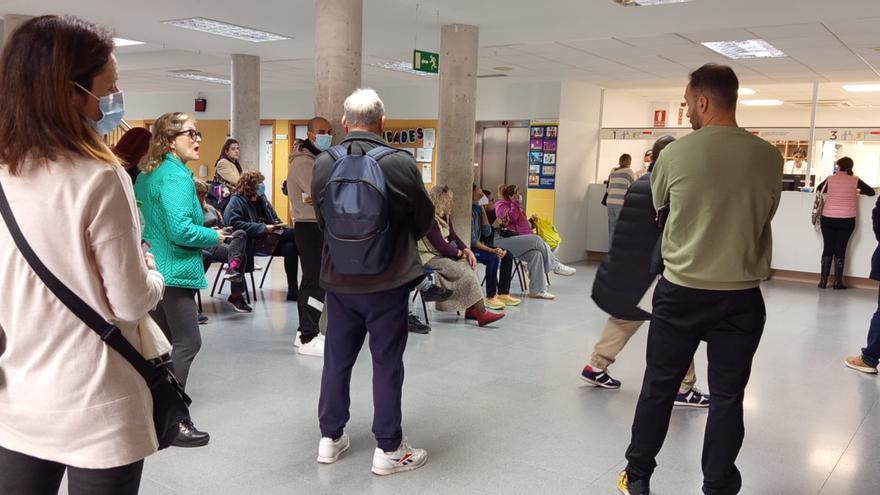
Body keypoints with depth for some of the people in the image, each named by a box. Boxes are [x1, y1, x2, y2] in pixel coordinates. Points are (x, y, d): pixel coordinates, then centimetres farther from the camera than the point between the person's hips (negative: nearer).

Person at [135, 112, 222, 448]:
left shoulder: (147, 174, 13)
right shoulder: (176, 176, -17)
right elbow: (181, 230, -25)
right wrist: (214, 237, -11)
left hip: (152, 267, 10)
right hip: (174, 270, -10)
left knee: (163, 341, 18)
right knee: (188, 343, -5)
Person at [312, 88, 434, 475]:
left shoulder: (323, 163, -4)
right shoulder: (400, 163, -14)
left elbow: (321, 218, 8)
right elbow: (425, 219, -2)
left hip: (338, 279, 4)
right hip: (387, 280, -3)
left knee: (337, 359, 15)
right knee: (386, 363, 6)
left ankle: (330, 438, 27)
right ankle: (388, 449, 15)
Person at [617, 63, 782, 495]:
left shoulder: (675, 154, -9)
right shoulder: (769, 158, -4)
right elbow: (764, 215, 11)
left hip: (680, 292, 0)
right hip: (741, 297, 1)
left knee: (658, 387, 13)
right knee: (727, 397, 10)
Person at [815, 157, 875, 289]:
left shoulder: (830, 179, 1)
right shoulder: (855, 181, 0)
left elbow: (819, 189, 19)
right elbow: (871, 192, 11)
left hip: (828, 218, 1)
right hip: (847, 220, -1)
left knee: (827, 249, 7)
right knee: (840, 250, 3)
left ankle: (823, 280, 7)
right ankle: (838, 282, 5)